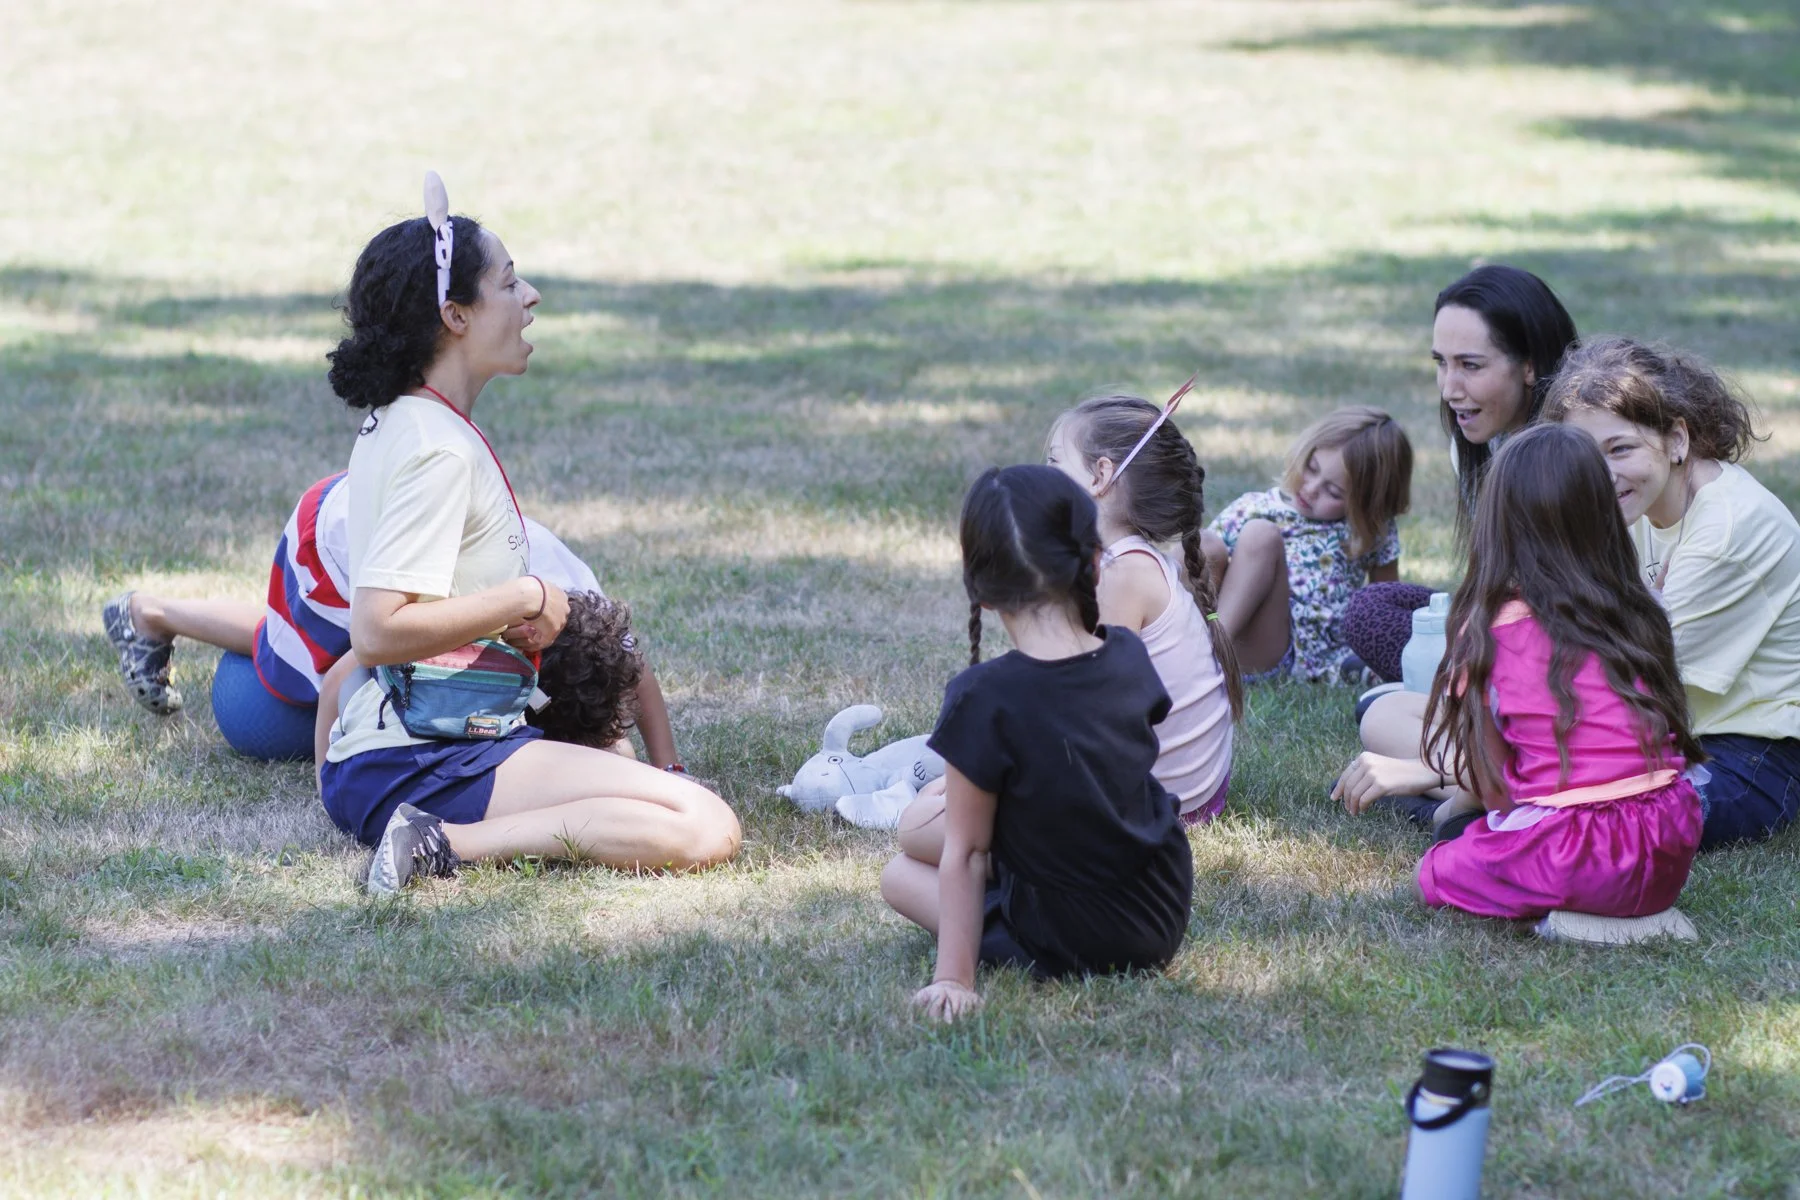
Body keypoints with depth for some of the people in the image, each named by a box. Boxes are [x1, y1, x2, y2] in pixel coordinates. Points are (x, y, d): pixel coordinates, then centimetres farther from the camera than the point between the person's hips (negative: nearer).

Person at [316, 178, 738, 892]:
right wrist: (526, 598, -15)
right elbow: (380, 631, -26)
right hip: (426, 768, -10)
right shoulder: (440, 448, -17)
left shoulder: (391, 425, 13)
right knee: (706, 831, -24)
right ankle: (452, 843, -23)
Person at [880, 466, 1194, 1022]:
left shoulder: (984, 698, -26)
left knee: (899, 873, 18)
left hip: (1065, 946, -6)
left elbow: (963, 853, -18)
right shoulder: (1128, 657, -9)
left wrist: (953, 979, -13)